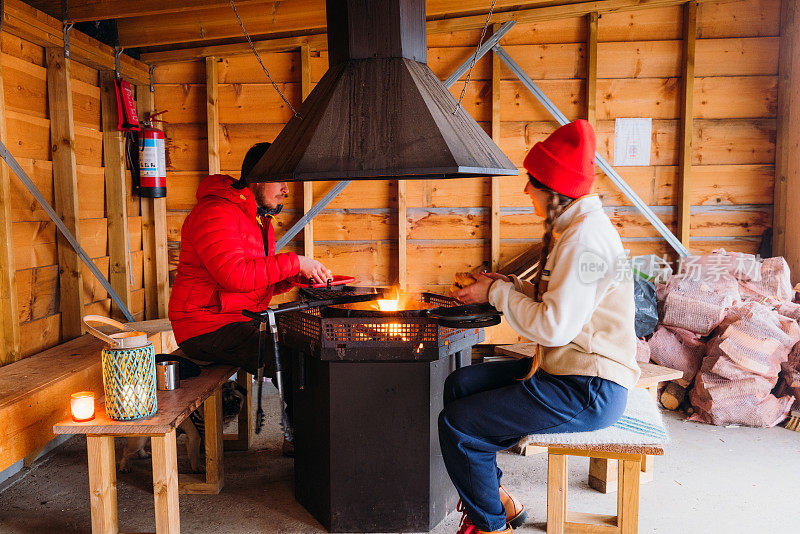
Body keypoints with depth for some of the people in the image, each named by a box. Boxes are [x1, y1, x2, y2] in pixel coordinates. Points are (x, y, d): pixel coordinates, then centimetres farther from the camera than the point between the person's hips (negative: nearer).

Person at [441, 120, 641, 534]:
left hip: (588, 391, -11)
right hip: (565, 370, 11)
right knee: (460, 384, 11)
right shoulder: (570, 228, 13)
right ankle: (497, 498, 21)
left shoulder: (585, 238, -20)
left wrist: (497, 294, -11)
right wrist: (511, 286, 7)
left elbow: (553, 326, -24)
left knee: (456, 425, -14)